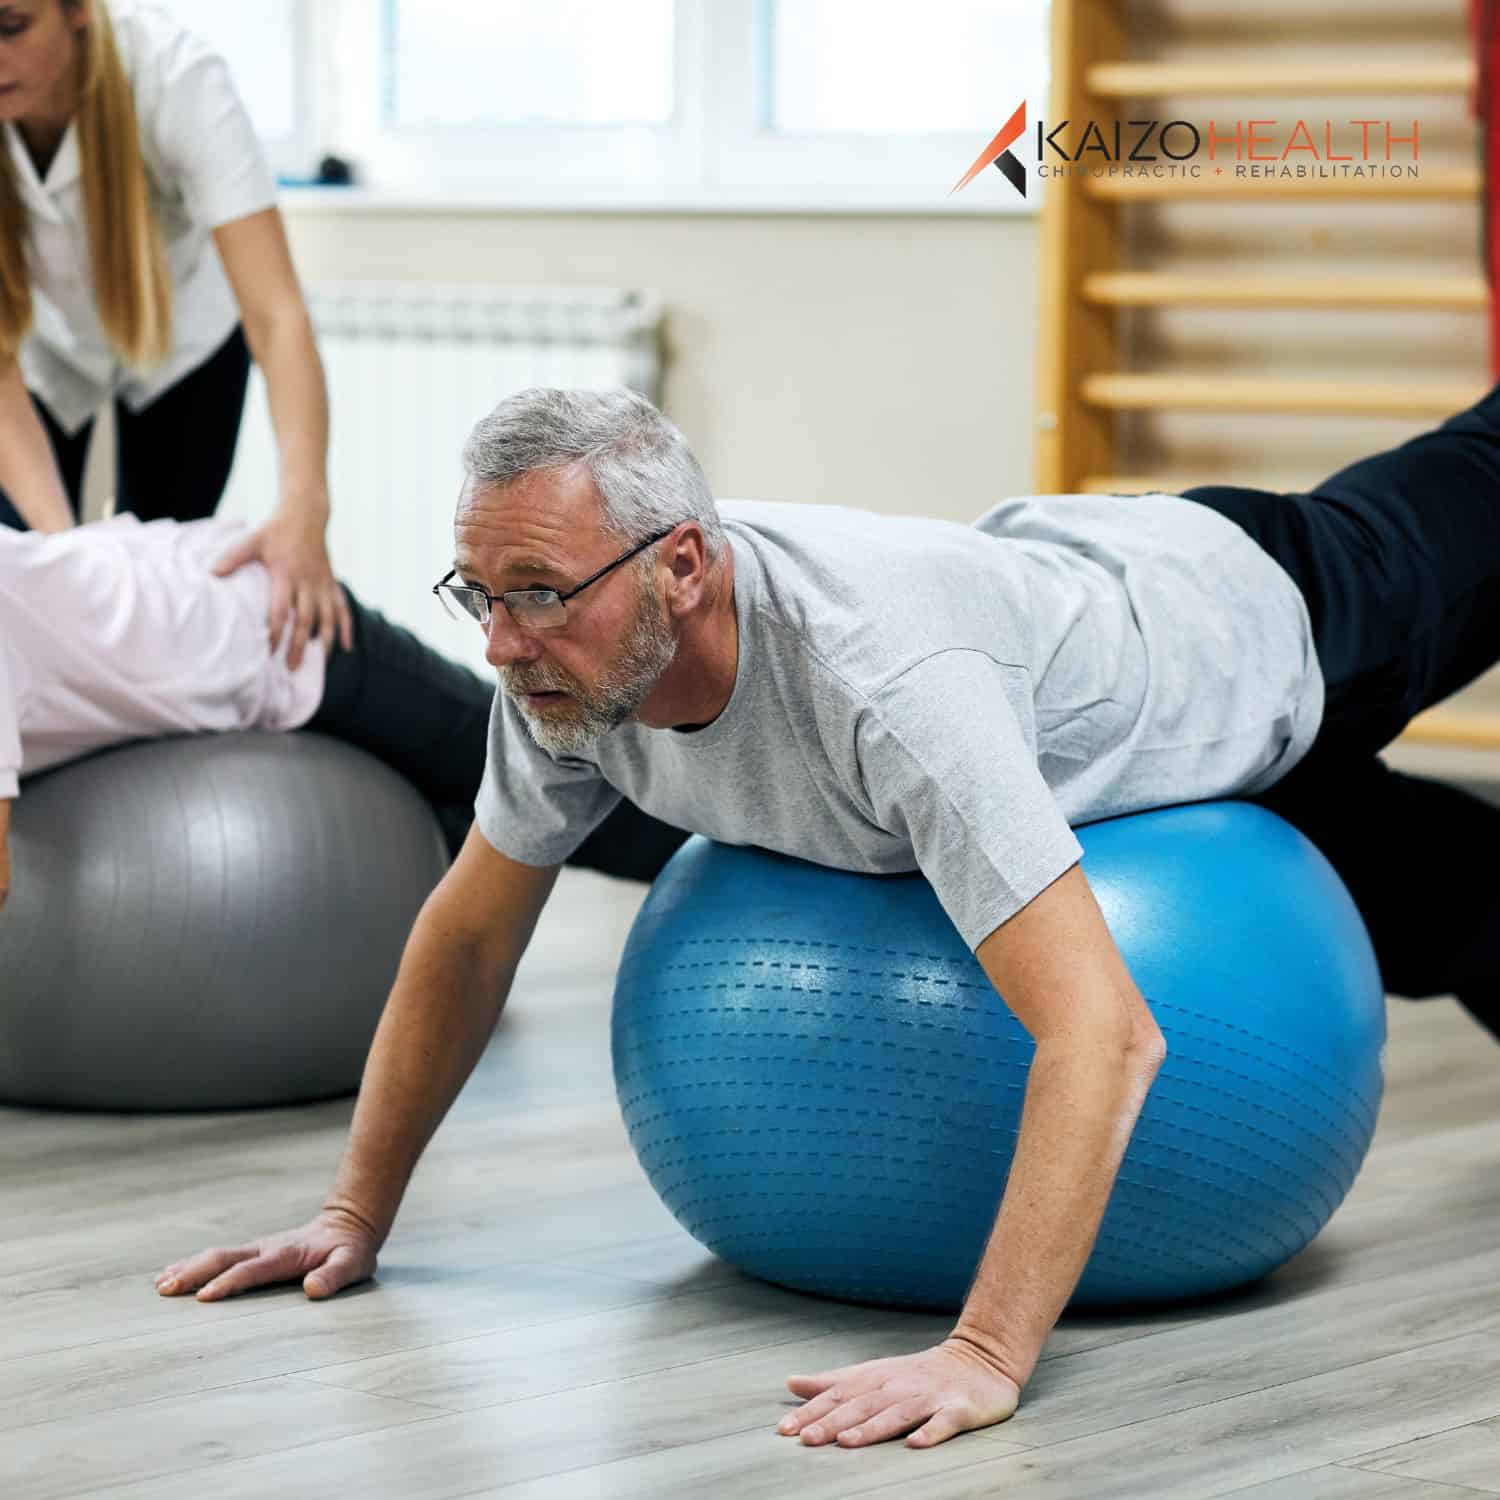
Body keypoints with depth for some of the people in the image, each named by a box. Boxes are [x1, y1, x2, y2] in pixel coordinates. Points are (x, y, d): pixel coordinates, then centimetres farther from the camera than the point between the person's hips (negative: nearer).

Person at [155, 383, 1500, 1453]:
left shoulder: (878, 685, -53)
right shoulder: (571, 654, -31)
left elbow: (1101, 1033, -58)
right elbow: (470, 932, -13)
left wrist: (985, 1356, -65)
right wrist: (359, 1208, -14)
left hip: (1261, 613, -6)